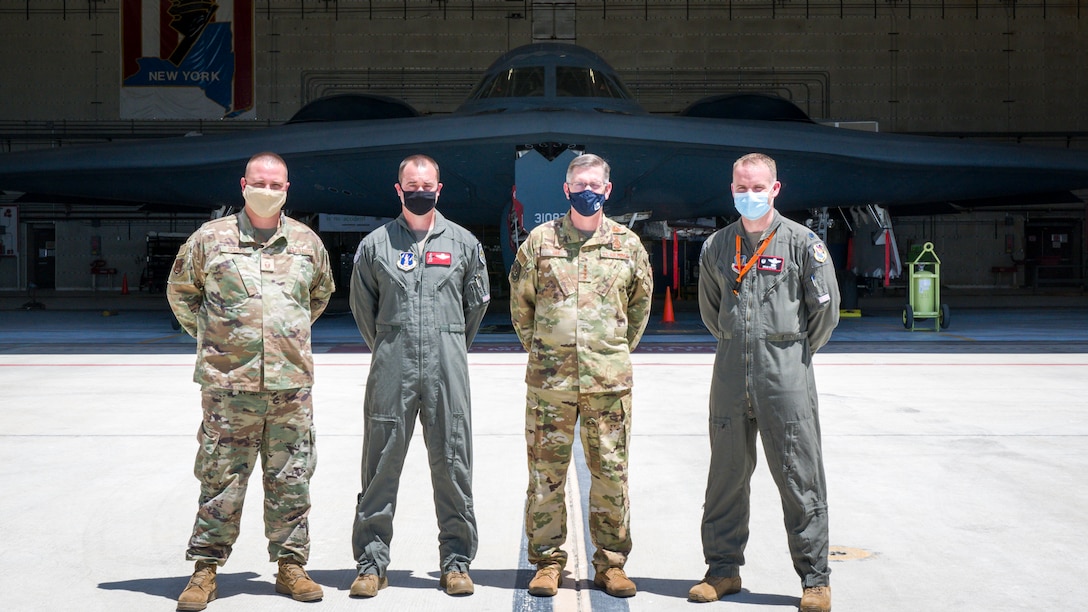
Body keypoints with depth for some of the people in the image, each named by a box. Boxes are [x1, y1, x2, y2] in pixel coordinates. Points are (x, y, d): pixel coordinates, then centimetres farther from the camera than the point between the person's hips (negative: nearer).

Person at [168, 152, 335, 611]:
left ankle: (290, 564, 18)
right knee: (221, 478, 2)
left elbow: (321, 294, 25)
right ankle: (205, 569, 12)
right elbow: (180, 291, 14)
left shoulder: (307, 242, 8)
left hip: (291, 383, 2)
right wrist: (208, 335, 11)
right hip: (228, 383, -2)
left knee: (291, 478, 7)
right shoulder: (210, 238, 1)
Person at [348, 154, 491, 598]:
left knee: (452, 463, 3)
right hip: (391, 371, 0)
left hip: (447, 370, 0)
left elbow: (477, 302, 19)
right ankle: (371, 561, 9)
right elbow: (363, 306, 17)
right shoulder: (375, 244, 7)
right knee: (381, 464, 1)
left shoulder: (463, 242, 8)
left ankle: (456, 561, 12)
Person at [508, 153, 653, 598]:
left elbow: (640, 302, 19)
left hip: (609, 379, 1)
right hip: (549, 378, 0)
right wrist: (537, 348, 11)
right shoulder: (540, 240, 5)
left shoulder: (628, 244, 8)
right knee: (546, 472, 3)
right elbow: (520, 300, 13)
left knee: (611, 473, 3)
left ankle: (611, 562, 13)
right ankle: (548, 561, 12)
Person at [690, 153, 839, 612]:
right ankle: (723, 569, 21)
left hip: (785, 375, -4)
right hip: (730, 374, 4)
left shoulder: (802, 243, -2)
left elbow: (826, 307, 2)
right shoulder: (716, 247, 10)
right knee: (726, 475, 9)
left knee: (798, 476, -2)